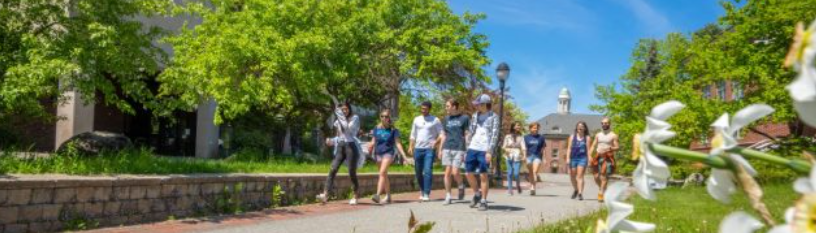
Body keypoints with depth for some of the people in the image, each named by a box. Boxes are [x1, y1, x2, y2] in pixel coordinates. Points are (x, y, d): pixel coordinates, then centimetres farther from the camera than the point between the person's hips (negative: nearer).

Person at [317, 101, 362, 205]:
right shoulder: (339, 121, 17)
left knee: (351, 172, -3)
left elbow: (349, 129, -14)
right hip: (340, 146, 4)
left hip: (351, 146, -4)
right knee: (333, 169, -10)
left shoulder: (355, 118, 2)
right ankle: (325, 195, -18)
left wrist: (342, 118, -15)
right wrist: (331, 141, 8)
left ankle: (355, 196, 12)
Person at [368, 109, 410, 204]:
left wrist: (404, 156, -7)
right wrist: (370, 147, -14)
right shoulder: (376, 129, 8)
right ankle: (388, 196, 24)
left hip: (388, 153, -4)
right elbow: (373, 142, 9)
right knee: (384, 175, 13)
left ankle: (377, 195, -30)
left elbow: (397, 143, -1)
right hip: (378, 153, 4)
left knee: (382, 172, -21)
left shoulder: (393, 130, 0)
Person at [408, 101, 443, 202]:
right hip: (418, 148, 4)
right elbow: (413, 134, 15)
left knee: (428, 171, -13)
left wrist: (436, 141, -17)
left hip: (429, 149, -4)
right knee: (418, 172, 9)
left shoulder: (435, 120, 1)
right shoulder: (417, 119, 13)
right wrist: (411, 146, 5)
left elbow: (441, 133, 0)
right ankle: (422, 191, 26)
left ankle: (426, 194, -10)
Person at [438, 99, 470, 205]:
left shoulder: (464, 118, 1)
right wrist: (440, 149, 12)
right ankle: (448, 196, 7)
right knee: (447, 172, 0)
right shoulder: (446, 119, 14)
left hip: (459, 149, -4)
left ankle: (461, 187, 19)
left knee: (455, 172, -11)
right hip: (447, 149, 4)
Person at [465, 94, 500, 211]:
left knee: (483, 175, -3)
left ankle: (483, 201, 8)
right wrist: (467, 150, 13)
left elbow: (495, 135, -9)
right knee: (469, 173, 4)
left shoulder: (493, 117, -3)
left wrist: (490, 151, -17)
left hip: (485, 150, -5)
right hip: (472, 149, 6)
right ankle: (477, 194, 26)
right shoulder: (475, 115, 13)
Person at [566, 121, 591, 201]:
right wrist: (568, 158, -3)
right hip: (573, 158, 3)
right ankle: (575, 190, 37)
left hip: (582, 158, -3)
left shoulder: (587, 138, 3)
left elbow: (588, 149, 1)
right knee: (572, 176, 13)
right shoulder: (572, 136, 9)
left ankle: (580, 193, -15)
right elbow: (569, 148, 6)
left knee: (580, 176, -13)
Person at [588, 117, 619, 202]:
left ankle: (601, 193, -11)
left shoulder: (613, 135, 3)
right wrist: (590, 155, 0)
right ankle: (602, 189, 25)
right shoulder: (598, 135, 15)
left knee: (604, 175, -13)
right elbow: (593, 146, 14)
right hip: (598, 157, 4)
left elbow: (617, 147, -2)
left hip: (608, 157, -4)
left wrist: (610, 148, -23)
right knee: (596, 177, 1)